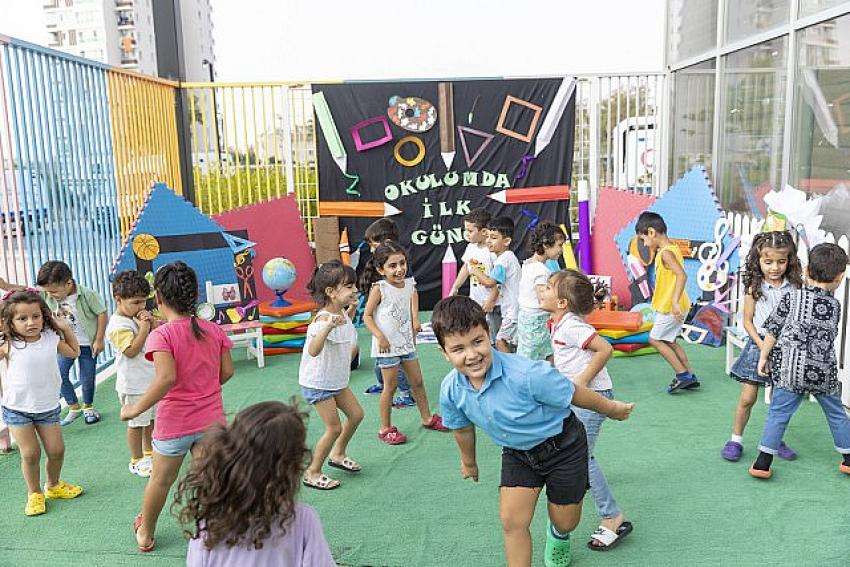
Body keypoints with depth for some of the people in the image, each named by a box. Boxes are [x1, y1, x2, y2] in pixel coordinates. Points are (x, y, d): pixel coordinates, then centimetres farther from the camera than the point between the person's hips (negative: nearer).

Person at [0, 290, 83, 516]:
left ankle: (53, 485, 34)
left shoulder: (52, 339, -7)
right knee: (30, 453, 2)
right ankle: (34, 493, 24)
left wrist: (66, 328, 3)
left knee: (56, 450, 8)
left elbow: (73, 352, 12)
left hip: (48, 406, 3)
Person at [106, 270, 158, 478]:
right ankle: (136, 461, 21)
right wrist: (144, 328, -24)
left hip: (152, 379, 8)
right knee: (136, 424, 6)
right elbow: (131, 351, -26)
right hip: (134, 385, -8)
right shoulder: (118, 325, -19)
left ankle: (149, 453, 38)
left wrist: (152, 322, -7)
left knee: (151, 420, 21)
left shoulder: (139, 316, 7)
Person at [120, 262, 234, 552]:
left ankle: (145, 534, 41)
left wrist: (136, 409, -20)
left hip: (174, 423, -2)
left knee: (160, 480, 20)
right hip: (211, 419, 3)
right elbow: (227, 371, 1)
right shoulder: (214, 330, -3)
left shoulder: (161, 335, -17)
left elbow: (167, 378, -30)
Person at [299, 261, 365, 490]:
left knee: (356, 414, 14)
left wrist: (352, 306, 16)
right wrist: (328, 326, -58)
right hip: (317, 383, -9)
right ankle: (312, 473, 14)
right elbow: (313, 351, -45)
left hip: (337, 380, 9)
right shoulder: (323, 320, -28)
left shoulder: (343, 314, 1)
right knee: (334, 427, -4)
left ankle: (337, 454, 36)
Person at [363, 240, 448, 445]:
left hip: (407, 342, 6)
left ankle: (427, 418, 34)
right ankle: (385, 428, 18)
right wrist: (380, 337, -20)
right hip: (387, 346, -6)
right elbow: (367, 316, -13)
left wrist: (415, 321, 4)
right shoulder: (379, 288, -16)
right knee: (390, 387, 4)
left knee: (417, 382, 16)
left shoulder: (409, 284, 0)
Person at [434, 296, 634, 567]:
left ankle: (558, 535, 52)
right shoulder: (450, 391, -20)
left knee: (565, 521, 14)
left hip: (563, 445, -3)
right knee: (512, 522, -7)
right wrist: (469, 461, 22)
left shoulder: (528, 374, -38)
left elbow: (574, 394, -20)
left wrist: (612, 409, -3)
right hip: (517, 453, 3)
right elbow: (462, 428, 4)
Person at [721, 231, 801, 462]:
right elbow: (748, 322, -4)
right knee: (748, 397, 0)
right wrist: (762, 346, -13)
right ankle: (736, 439, 14)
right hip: (758, 344, -2)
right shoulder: (755, 287, -7)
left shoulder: (794, 287, -2)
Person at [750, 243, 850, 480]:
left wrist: (763, 356, 8)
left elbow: (772, 331, -1)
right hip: (824, 371, 2)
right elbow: (829, 335, 14)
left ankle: (763, 463, 1)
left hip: (790, 369, -1)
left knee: (778, 414, 3)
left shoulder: (792, 297, -1)